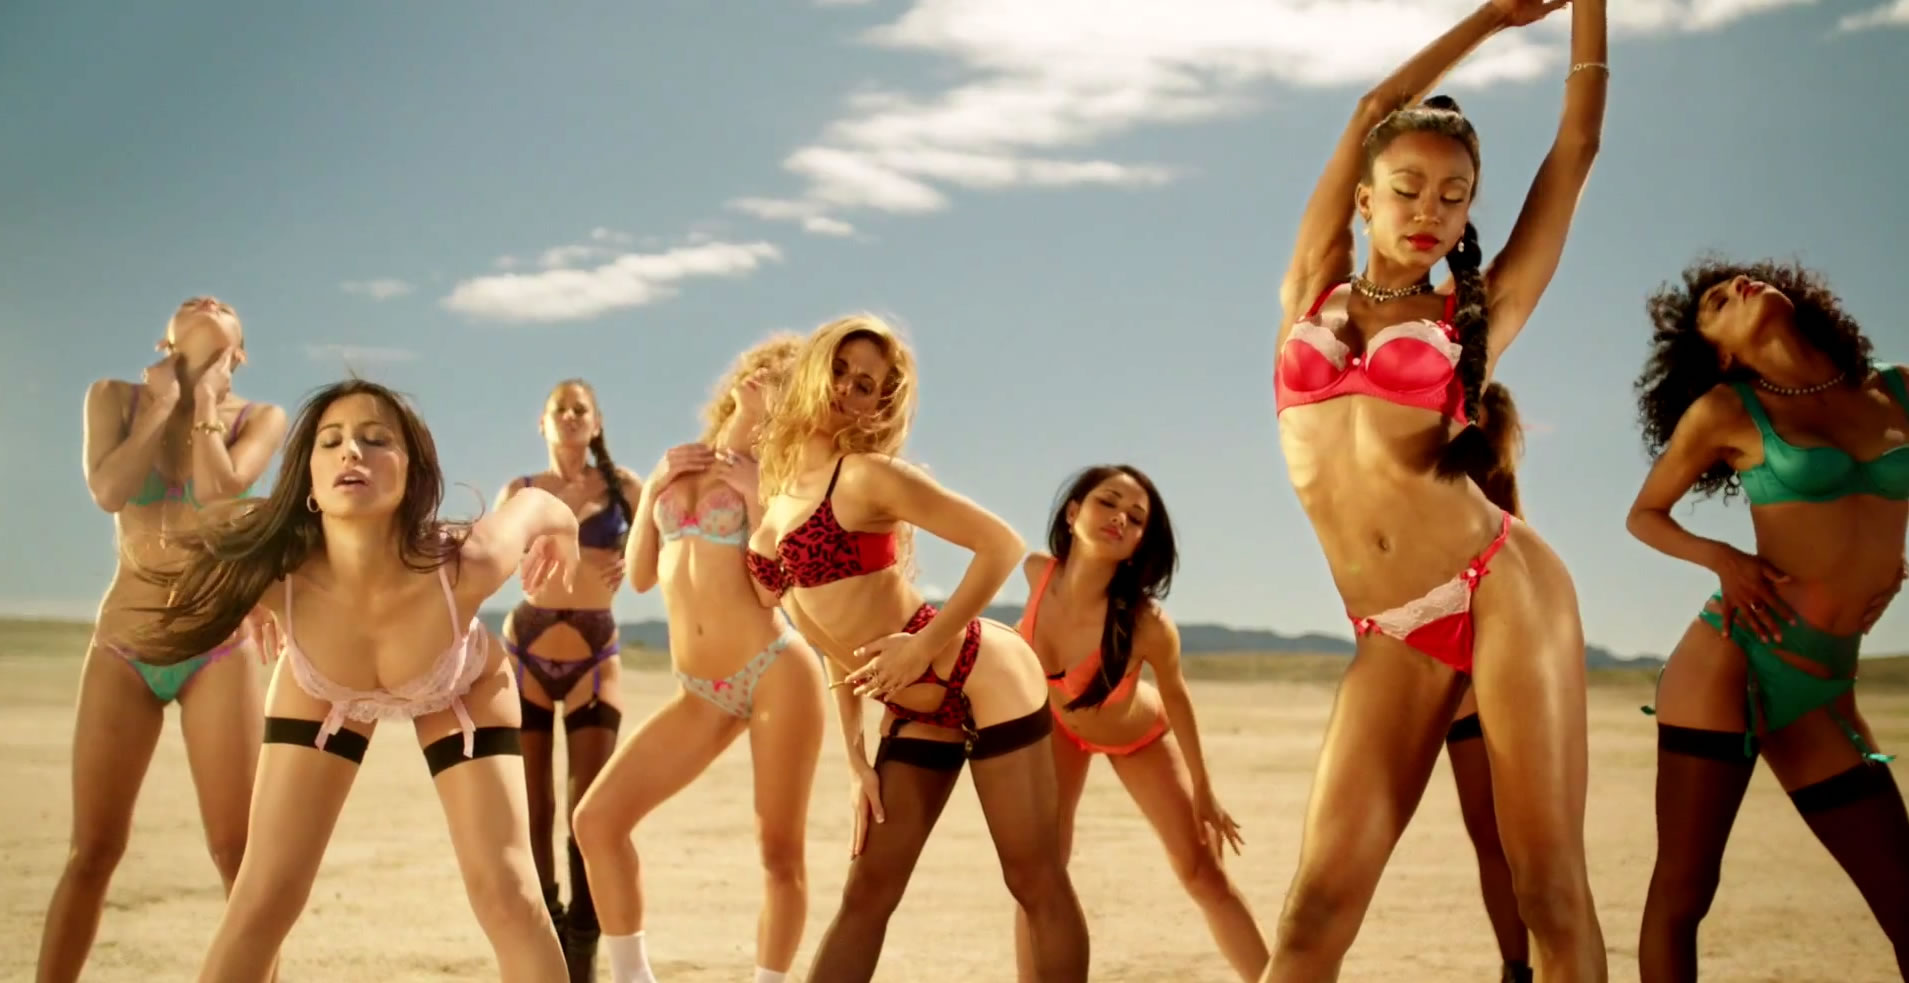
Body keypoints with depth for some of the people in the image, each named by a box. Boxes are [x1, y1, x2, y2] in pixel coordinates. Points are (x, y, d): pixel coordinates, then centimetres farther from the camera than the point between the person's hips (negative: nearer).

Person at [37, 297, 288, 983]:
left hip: (218, 648, -1)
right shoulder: (116, 398, 6)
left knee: (238, 851, -3)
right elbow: (107, 490, -12)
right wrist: (164, 400, -4)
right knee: (93, 849, 0)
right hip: (121, 646, 1)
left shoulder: (260, 417, 3)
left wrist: (203, 397, -4)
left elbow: (219, 490, -16)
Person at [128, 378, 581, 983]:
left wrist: (561, 536, 2)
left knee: (508, 893, -8)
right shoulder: (275, 576, -38)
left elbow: (534, 501, -20)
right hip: (323, 692, 1)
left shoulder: (465, 566, -42)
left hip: (461, 690, -1)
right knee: (264, 896, -5)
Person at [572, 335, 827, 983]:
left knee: (780, 852, 0)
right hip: (701, 694, 5)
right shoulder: (678, 463, 15)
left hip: (775, 674, -5)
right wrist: (653, 488, 3)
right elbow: (640, 575, 12)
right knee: (597, 819, -3)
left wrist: (755, 493, -13)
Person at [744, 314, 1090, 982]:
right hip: (915, 713, 8)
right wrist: (857, 758, 11)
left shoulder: (866, 474, -12)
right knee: (866, 895, 9)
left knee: (1037, 883, 0)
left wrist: (924, 644, -20)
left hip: (982, 678, -8)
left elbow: (1001, 544, -16)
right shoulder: (776, 490, 9)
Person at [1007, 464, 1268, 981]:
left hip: (1138, 736, -2)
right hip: (1058, 723, 2)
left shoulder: (1148, 623, -39)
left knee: (1203, 876, 2)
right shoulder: (1037, 573, -32)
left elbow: (1174, 693, -19)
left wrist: (1202, 790, -8)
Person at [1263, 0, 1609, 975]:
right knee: (1319, 903, -7)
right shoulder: (1312, 291, 15)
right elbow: (1373, 112, 17)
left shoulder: (1474, 315, 9)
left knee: (1550, 886, -5)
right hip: (1394, 639, 2)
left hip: (1502, 591, -2)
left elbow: (1577, 144, 12)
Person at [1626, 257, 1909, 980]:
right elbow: (1644, 515, 9)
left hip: (1824, 686, 4)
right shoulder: (1725, 410, -2)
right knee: (1681, 893, -3)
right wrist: (1723, 560, -8)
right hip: (1731, 662, -3)